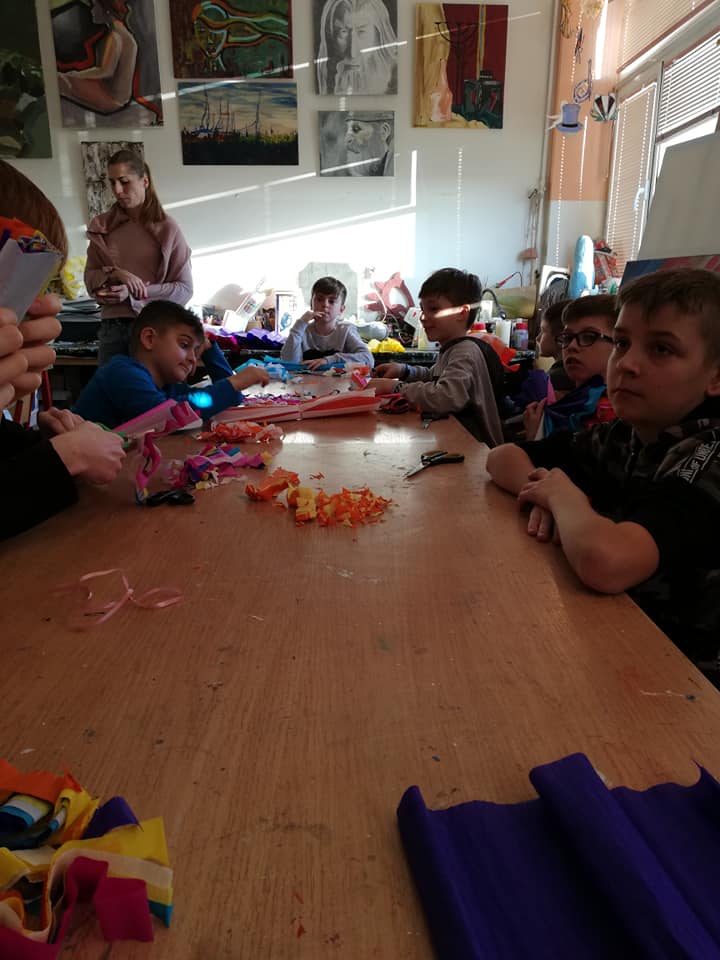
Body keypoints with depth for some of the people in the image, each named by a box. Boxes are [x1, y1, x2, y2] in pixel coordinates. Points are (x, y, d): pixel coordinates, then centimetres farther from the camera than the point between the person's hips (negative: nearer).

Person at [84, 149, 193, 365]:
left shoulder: (166, 228, -1)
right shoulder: (101, 227, 9)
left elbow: (184, 288, -4)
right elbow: (90, 280, 9)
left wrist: (133, 293, -13)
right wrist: (114, 274, -12)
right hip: (112, 327, 3)